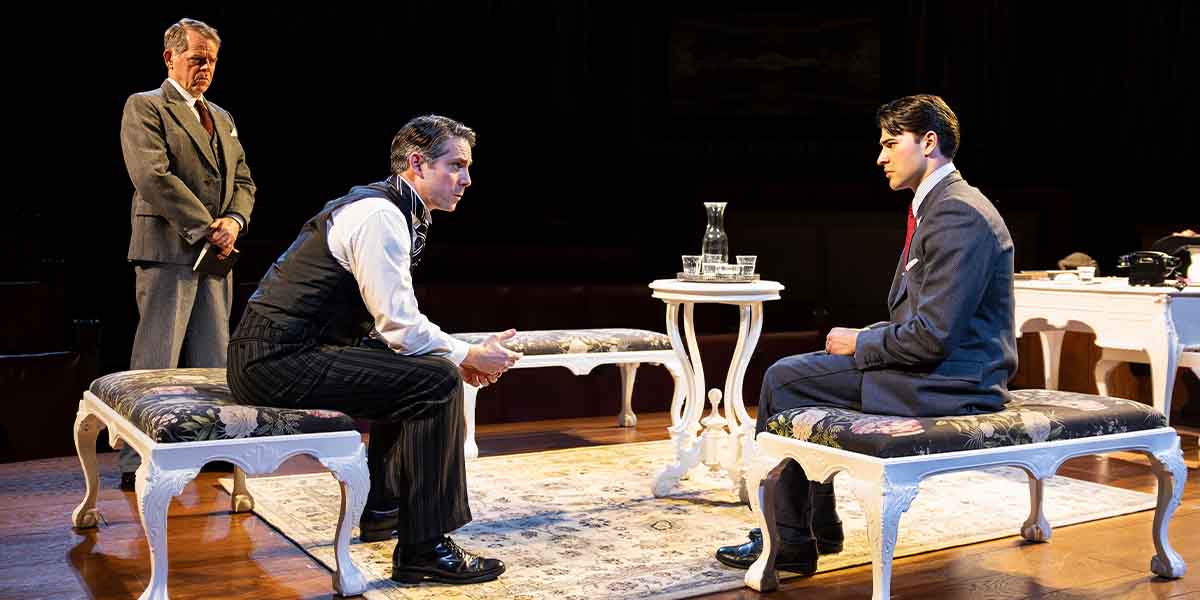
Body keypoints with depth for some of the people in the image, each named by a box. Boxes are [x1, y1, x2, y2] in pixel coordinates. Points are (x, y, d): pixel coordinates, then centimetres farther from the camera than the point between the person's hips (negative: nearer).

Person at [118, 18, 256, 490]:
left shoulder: (222, 119, 22)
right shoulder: (144, 107, -1)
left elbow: (243, 181, 19)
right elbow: (152, 175, -13)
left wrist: (234, 220, -3)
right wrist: (205, 227, -15)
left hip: (215, 255, 7)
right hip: (168, 250, -7)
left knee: (212, 361, 9)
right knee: (155, 361, -7)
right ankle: (136, 462, -3)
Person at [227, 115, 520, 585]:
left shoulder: (392, 212, 15)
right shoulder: (381, 217, -15)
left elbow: (390, 319, 20)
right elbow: (399, 326, -20)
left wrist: (460, 356, 9)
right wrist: (468, 357, -5)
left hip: (269, 354, 11)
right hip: (277, 362, -11)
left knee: (409, 366, 24)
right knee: (436, 380, -16)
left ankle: (383, 507, 32)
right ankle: (423, 551, -10)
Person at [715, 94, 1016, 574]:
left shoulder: (957, 215, -20)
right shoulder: (941, 205, 14)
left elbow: (933, 336, -25)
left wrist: (859, 343, -10)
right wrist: (864, 339, 5)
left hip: (948, 384, -11)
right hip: (941, 368, 11)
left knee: (784, 380, -8)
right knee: (795, 373, 17)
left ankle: (790, 541, 4)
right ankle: (816, 527, 22)